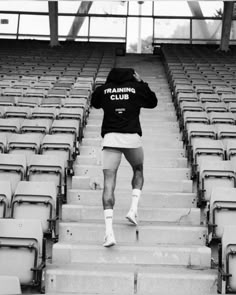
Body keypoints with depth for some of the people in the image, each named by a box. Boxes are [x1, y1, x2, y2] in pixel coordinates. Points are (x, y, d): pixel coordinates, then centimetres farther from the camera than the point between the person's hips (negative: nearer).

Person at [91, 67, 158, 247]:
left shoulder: (103, 90, 9)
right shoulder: (137, 88, 6)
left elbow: (94, 103, 29)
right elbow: (153, 102, 21)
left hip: (110, 138, 0)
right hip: (132, 137, 0)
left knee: (109, 183, -4)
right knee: (138, 171, 29)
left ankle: (109, 231, -16)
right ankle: (134, 209, 12)